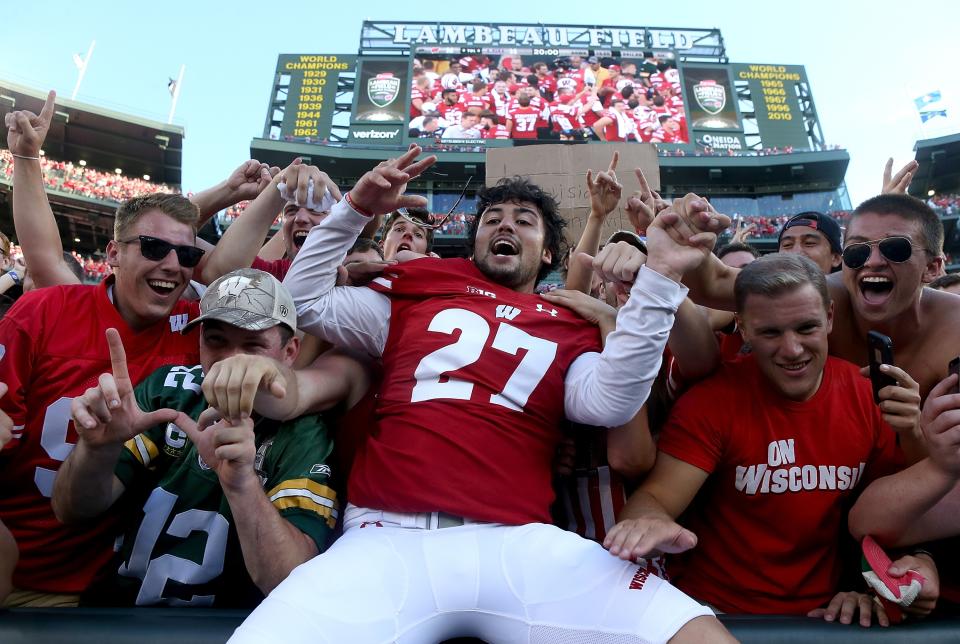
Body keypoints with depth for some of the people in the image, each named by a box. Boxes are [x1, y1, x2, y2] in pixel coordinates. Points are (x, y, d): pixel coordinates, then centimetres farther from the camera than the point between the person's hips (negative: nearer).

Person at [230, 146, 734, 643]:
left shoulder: (570, 329, 16)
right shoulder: (417, 296, 19)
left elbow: (607, 403, -3)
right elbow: (304, 302, 20)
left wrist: (658, 279, -7)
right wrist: (355, 210, 10)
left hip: (517, 542, 1)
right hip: (389, 537, 0)